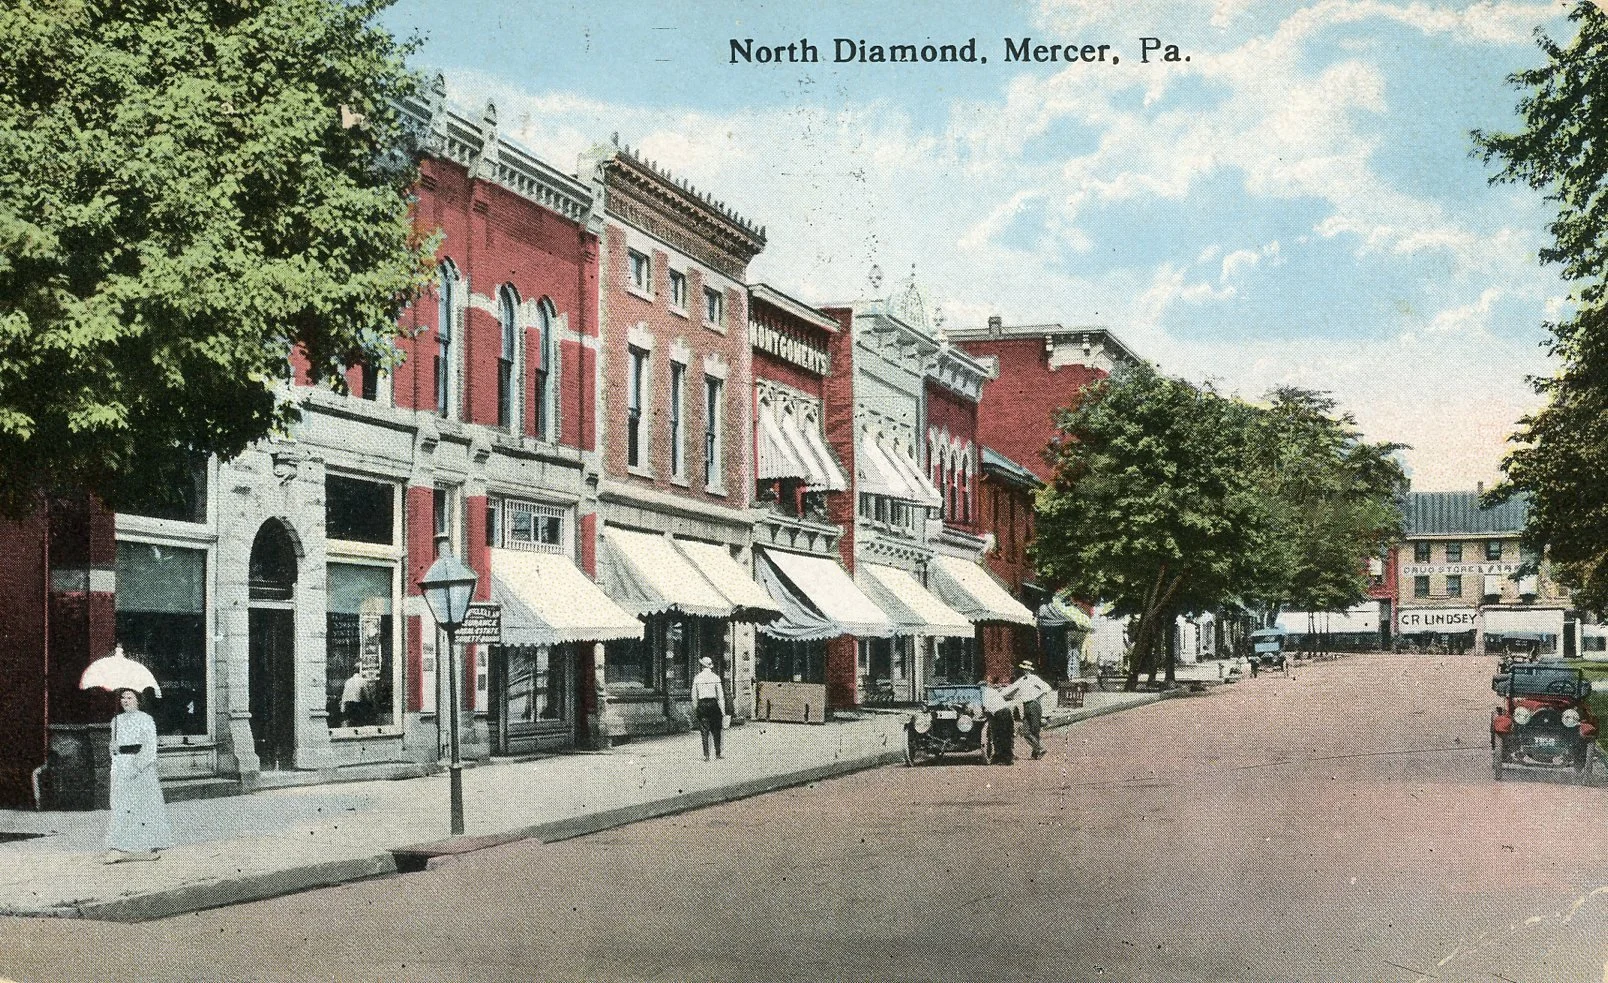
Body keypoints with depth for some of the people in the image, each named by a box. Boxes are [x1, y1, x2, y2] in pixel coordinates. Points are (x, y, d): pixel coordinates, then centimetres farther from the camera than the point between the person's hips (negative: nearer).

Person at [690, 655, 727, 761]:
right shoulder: (715, 677, -3)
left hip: (702, 704, 1)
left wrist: (694, 708, 14)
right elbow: (720, 695, -3)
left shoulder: (697, 678, 0)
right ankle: (717, 754, 12)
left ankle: (706, 755, -1)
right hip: (713, 703, -1)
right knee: (716, 731, 10)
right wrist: (723, 710, 1)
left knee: (704, 731, 3)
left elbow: (694, 695, 3)